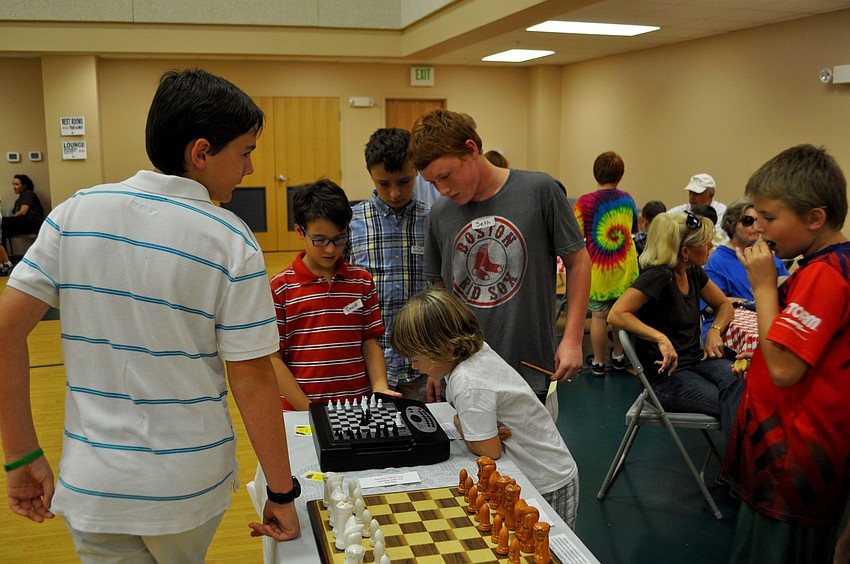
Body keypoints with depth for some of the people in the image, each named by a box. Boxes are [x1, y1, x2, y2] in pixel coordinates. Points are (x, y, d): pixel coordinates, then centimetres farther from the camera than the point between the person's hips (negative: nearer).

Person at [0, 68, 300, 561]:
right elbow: (252, 380, -14)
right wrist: (282, 492, -4)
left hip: (92, 484, 2)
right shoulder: (231, 243, -14)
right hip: (188, 484, -2)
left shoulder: (75, 213, -4)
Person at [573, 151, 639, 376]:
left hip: (598, 268, -4)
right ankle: (619, 356, 29)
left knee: (598, 315, 4)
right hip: (625, 268, 4)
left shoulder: (586, 202, -13)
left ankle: (598, 362, 15)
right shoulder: (627, 199, 2)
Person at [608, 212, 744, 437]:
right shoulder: (658, 275, -17)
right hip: (666, 376, -7)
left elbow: (724, 305, 22)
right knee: (734, 407, -28)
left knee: (738, 381, -28)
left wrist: (715, 331, 0)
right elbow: (616, 315, -26)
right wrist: (661, 338, -33)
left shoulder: (694, 272, 8)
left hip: (697, 361, 7)